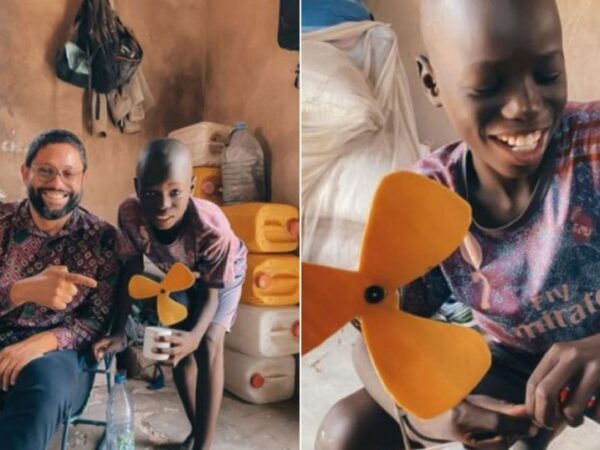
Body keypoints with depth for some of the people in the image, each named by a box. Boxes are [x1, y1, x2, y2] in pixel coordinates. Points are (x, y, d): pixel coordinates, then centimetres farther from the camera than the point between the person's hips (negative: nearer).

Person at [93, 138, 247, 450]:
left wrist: (195, 336, -49)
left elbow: (210, 293, -30)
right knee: (178, 347, 2)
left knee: (208, 346, -17)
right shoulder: (129, 213, -35)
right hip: (177, 273, 4)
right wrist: (119, 332, -26)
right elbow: (133, 272, -20)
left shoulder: (213, 228, -44)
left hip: (224, 271, -3)